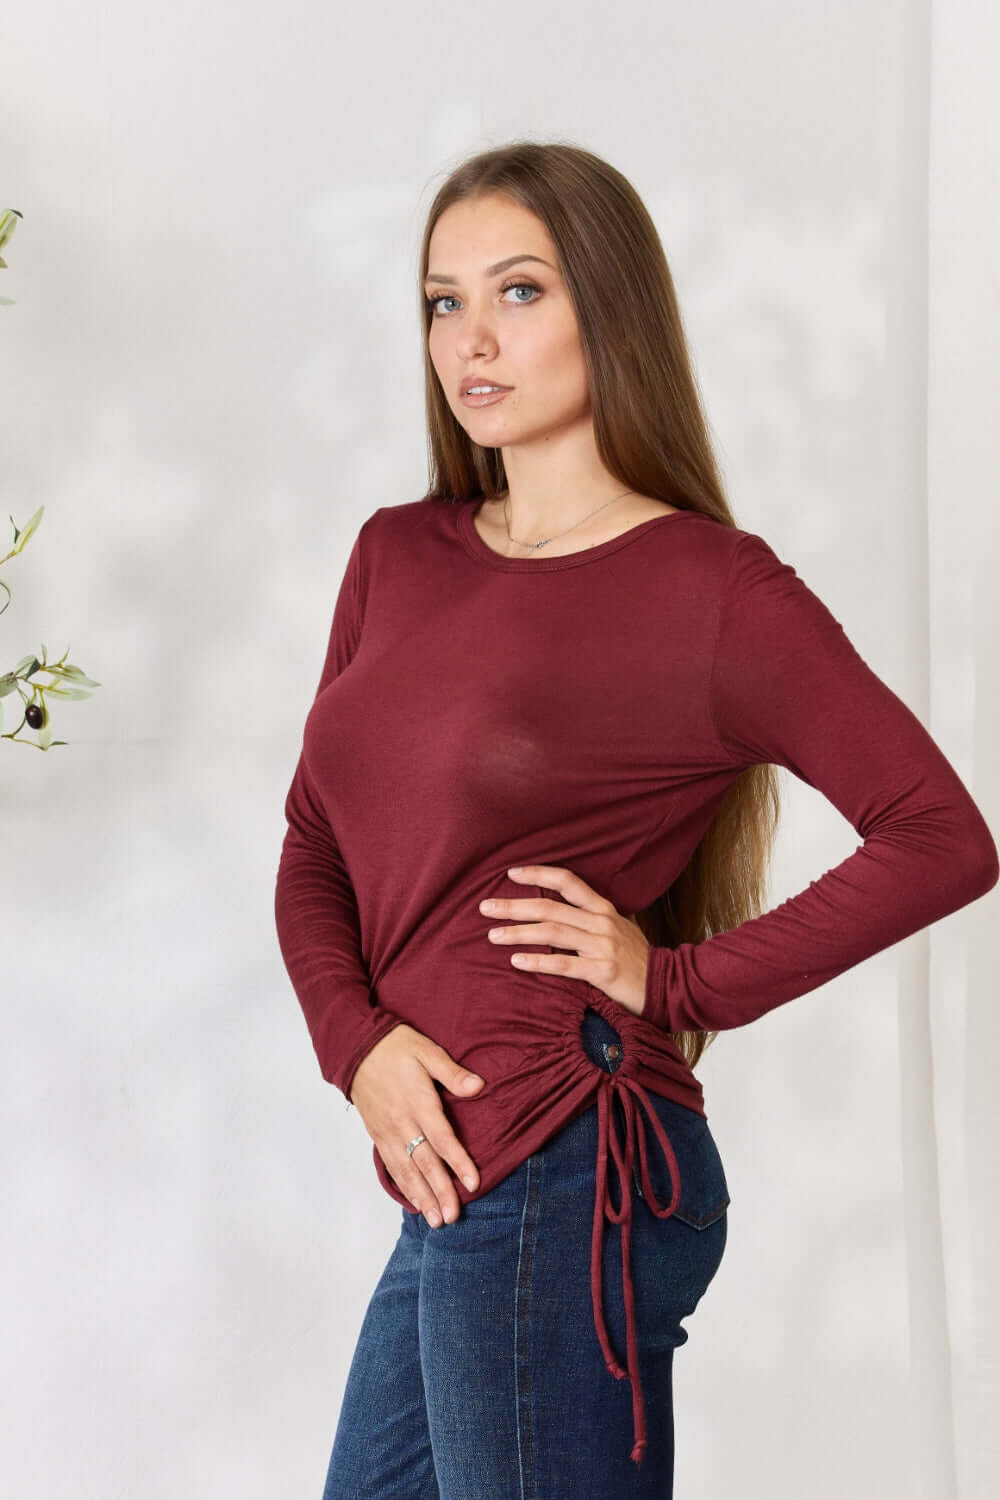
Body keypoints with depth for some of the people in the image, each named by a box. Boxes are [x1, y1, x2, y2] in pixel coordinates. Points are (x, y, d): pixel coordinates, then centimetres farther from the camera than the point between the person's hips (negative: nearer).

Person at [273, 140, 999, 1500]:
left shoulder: (717, 589, -8)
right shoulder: (398, 557, 10)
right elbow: (314, 842, 12)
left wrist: (679, 981, -11)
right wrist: (356, 1041, -6)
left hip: (563, 1179, -7)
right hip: (453, 1182, 7)